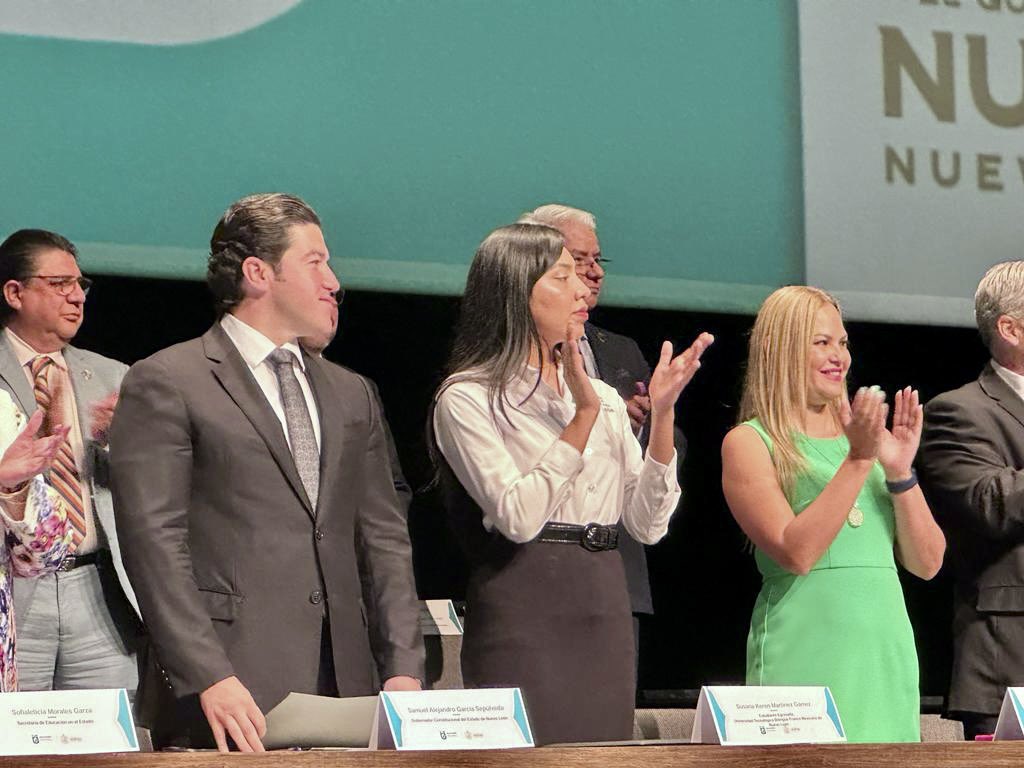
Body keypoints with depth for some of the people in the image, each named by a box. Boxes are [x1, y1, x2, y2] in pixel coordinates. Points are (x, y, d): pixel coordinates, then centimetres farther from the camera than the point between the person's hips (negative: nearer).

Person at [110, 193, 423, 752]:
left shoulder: (350, 395, 20)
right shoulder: (164, 385, 0)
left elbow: (383, 538, 17)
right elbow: (154, 542, -8)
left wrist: (403, 669, 4)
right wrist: (208, 679, -17)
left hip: (343, 685, 5)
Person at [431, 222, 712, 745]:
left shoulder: (603, 397, 16)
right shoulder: (467, 398, -3)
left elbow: (648, 524, 7)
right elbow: (518, 516, -16)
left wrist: (662, 414, -3)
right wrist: (583, 418, -15)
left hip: (605, 609, 6)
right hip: (523, 611, -6)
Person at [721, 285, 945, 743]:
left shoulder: (862, 435, 14)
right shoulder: (749, 443, 0)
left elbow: (927, 564, 9)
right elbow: (796, 553, -15)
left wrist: (899, 472, -4)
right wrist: (858, 460, -15)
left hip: (887, 652, 5)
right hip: (806, 656, -5)